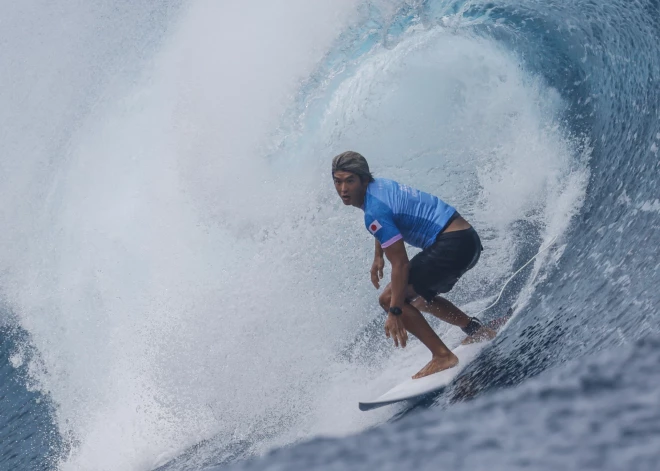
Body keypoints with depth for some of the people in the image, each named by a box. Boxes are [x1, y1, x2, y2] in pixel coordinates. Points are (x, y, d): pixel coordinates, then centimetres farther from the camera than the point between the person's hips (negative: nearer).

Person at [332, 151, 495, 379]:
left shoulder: (374, 211, -19)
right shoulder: (378, 184, 10)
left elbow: (400, 264, -21)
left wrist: (395, 311, -19)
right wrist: (378, 257, 31)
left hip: (453, 245, -10)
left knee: (389, 298, -8)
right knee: (420, 297, 29)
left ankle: (442, 356, -8)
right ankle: (477, 330, 25)